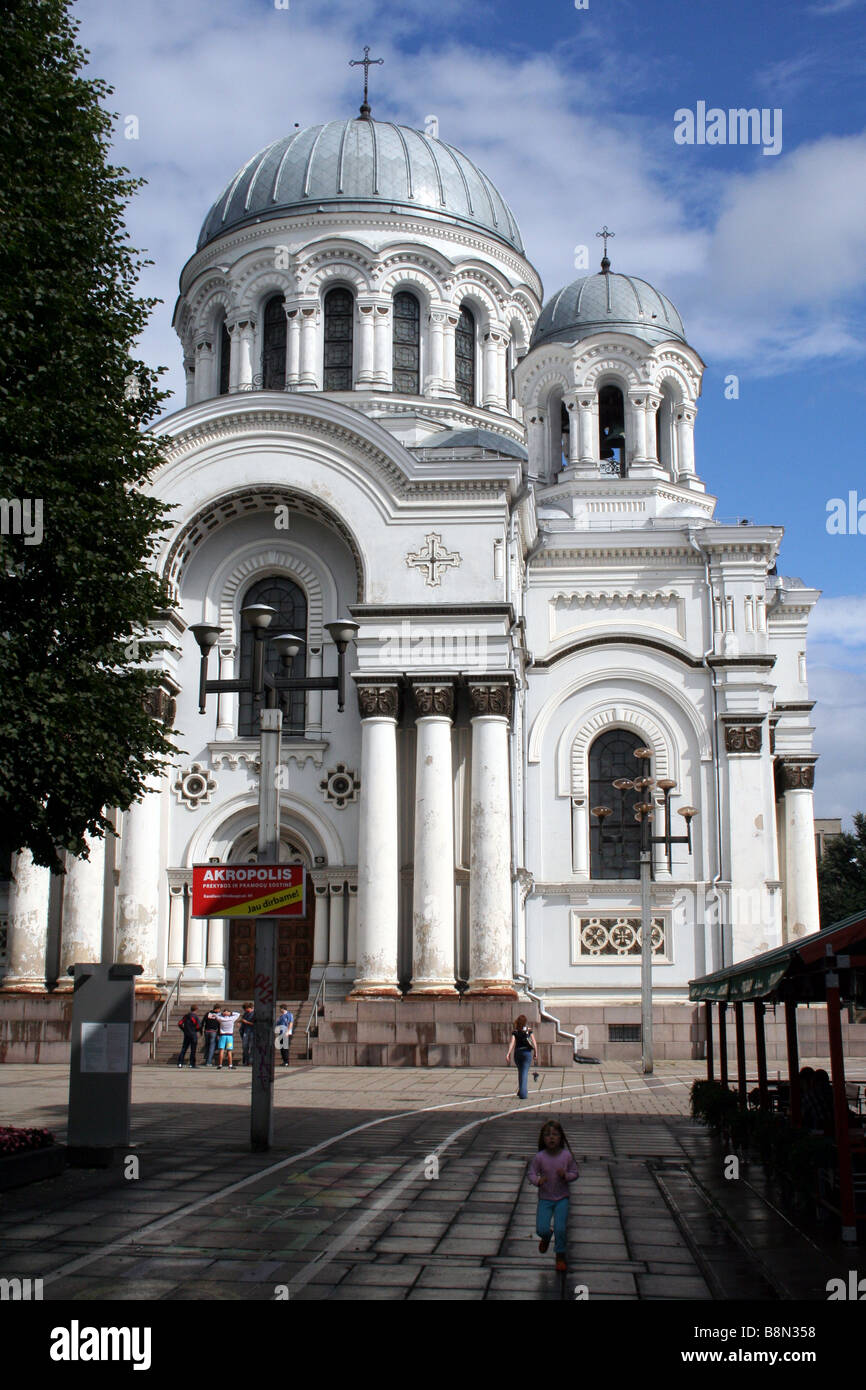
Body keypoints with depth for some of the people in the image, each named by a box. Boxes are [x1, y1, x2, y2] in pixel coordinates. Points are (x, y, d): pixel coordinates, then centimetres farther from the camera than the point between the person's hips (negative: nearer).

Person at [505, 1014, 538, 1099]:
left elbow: (512, 1043, -11)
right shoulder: (529, 1030, 0)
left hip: (517, 1053, 2)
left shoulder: (515, 1032, 0)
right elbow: (534, 1042, -5)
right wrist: (535, 1053, 2)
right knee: (524, 1073, -2)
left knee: (520, 1072, 21)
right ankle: (522, 1093, -12)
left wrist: (508, 1053, -17)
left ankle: (521, 1091, 27)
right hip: (527, 1053, -2)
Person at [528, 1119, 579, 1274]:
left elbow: (575, 1174, 0)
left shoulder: (567, 1155, -10)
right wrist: (537, 1181, -24)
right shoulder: (539, 1157, -11)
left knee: (561, 1229, -9)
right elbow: (532, 1173, -3)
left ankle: (560, 1255, 18)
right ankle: (546, 1237, 34)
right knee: (542, 1229, -6)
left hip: (562, 1198, 0)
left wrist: (565, 1175, -20)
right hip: (545, 1198, 0)